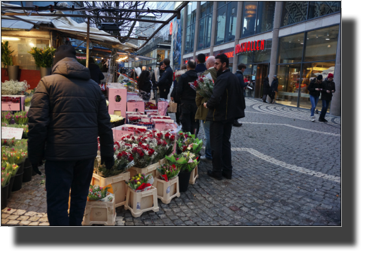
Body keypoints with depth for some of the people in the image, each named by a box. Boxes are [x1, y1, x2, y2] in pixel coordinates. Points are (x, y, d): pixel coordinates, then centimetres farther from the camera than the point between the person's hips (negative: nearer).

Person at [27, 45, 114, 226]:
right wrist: (107, 153, 15)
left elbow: (37, 122, -9)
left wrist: (35, 155, -1)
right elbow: (104, 124, 9)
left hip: (60, 152, -4)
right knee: (80, 197, 18)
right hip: (87, 152, 4)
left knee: (57, 202, 5)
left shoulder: (48, 82, -2)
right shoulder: (93, 85, 10)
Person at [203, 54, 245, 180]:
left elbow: (216, 98, -29)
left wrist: (207, 104, -11)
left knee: (216, 144, 2)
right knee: (226, 143, 16)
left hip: (218, 116, -9)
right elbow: (240, 96, 16)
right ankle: (227, 171, 21)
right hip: (229, 116, 9)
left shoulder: (222, 78, -19)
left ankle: (217, 171, 10)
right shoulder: (234, 77, 10)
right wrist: (240, 109, 23)